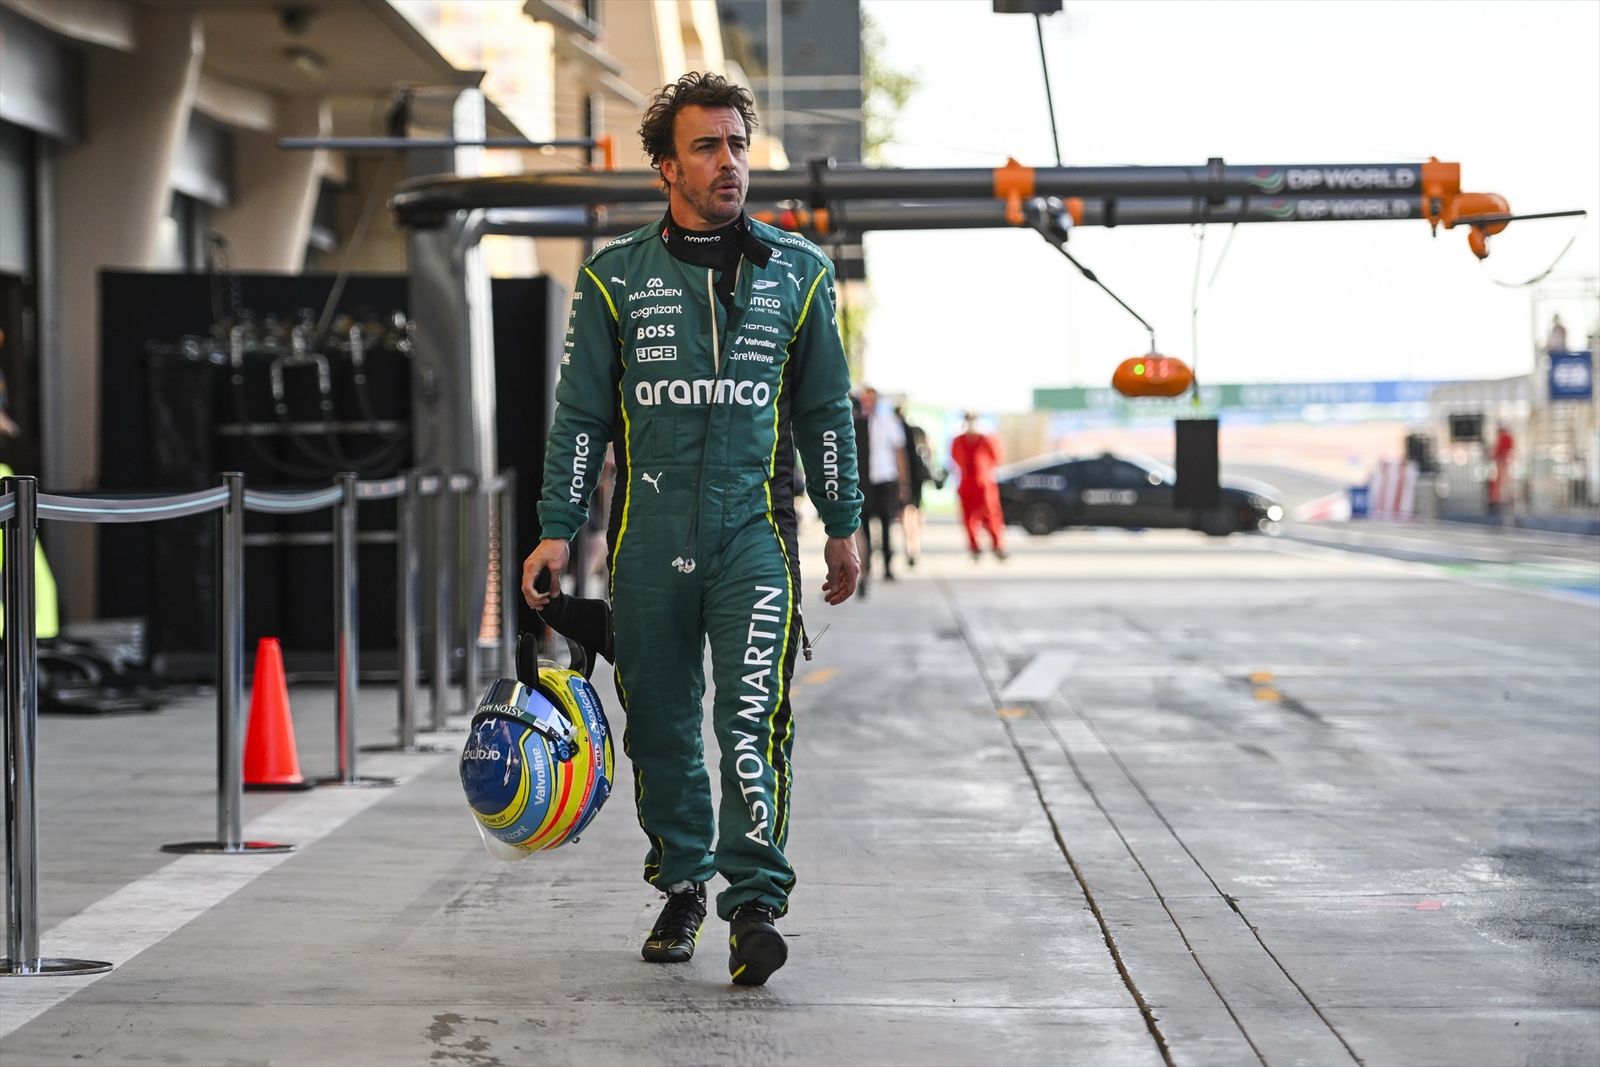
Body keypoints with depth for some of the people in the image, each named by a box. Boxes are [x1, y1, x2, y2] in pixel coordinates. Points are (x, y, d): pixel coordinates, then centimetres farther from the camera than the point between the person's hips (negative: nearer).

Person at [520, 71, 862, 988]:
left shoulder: (796, 271, 8)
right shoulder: (616, 277, 7)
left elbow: (826, 408, 14)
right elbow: (582, 414, 8)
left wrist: (844, 524, 13)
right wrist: (558, 531, 2)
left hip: (756, 530, -1)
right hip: (648, 534, 1)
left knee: (753, 715, -14)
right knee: (661, 721, 7)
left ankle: (757, 901, -14)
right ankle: (681, 887, 23)